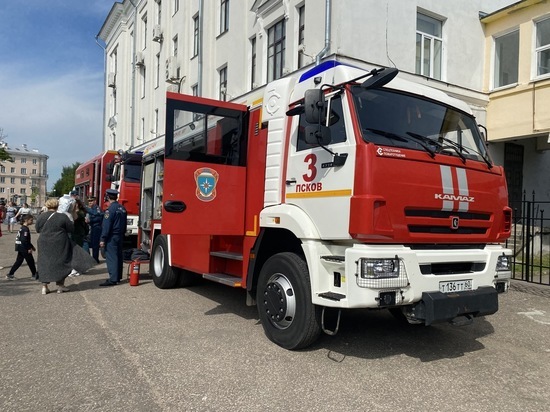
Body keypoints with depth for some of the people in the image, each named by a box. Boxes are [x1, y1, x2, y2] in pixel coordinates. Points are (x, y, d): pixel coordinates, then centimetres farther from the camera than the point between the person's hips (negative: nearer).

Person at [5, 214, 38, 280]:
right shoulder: (25, 229, -18)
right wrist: (29, 248, -20)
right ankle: (34, 275, 12)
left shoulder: (22, 228, 14)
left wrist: (31, 246, 24)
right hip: (24, 248, -10)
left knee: (18, 261, 14)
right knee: (30, 261, 2)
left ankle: (10, 274, 15)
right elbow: (24, 240, -25)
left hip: (20, 248, 10)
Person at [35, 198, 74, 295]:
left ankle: (44, 286, 9)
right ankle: (60, 285, 13)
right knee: (60, 263, 9)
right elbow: (71, 229, -7)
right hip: (60, 245, -3)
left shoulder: (40, 217, -1)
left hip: (44, 244, 3)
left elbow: (38, 229, 11)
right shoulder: (62, 217, -13)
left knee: (44, 263, 11)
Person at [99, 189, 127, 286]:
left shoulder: (110, 209, -15)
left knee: (111, 257, -7)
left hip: (112, 237, -8)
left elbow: (106, 226, -17)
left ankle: (113, 279, -9)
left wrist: (102, 239, -15)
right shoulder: (122, 208, 10)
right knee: (118, 256, 13)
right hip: (120, 237, 8)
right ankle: (118, 277, 22)